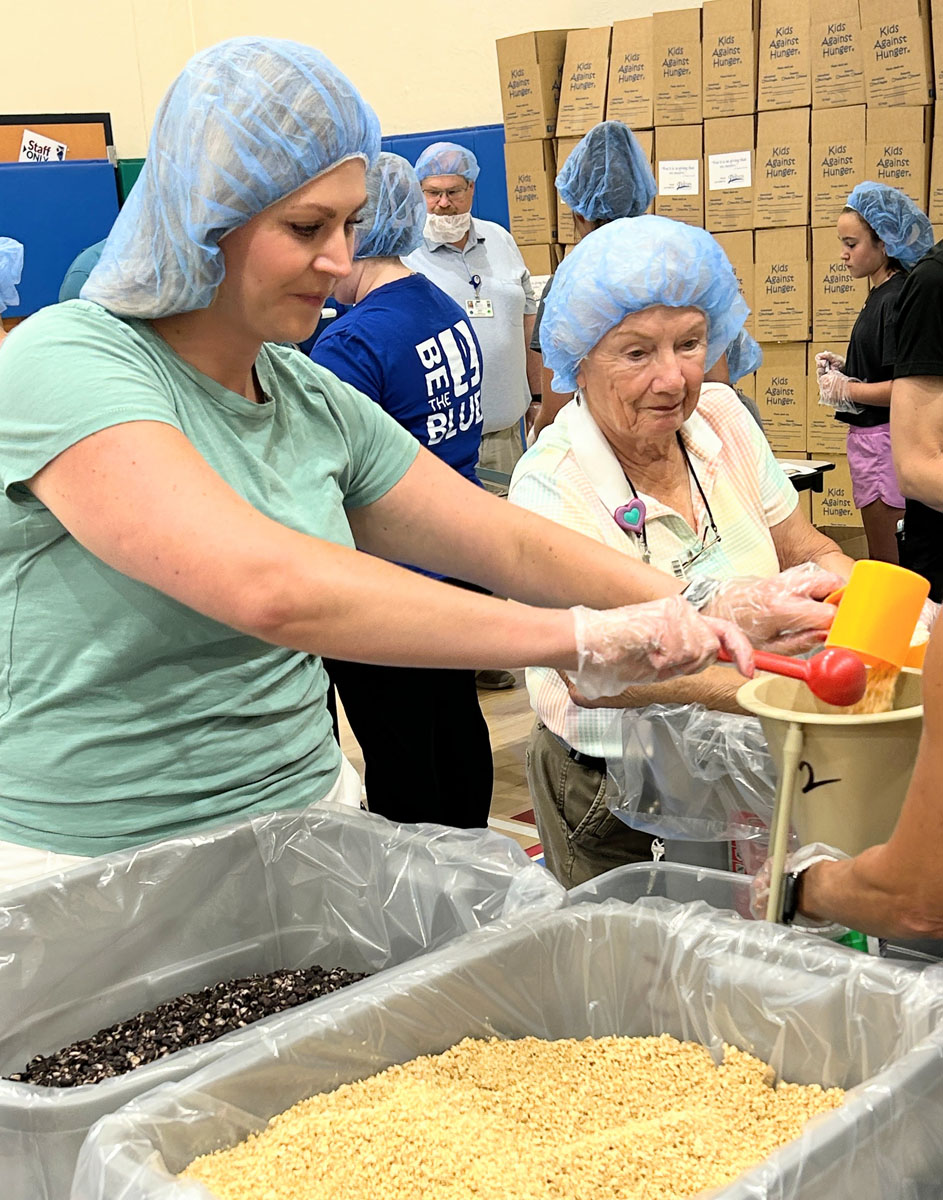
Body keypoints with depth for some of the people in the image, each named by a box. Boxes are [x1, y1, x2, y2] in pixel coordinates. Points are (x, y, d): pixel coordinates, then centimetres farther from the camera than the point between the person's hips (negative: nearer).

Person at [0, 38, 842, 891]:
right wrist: (579, 639, -29)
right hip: (92, 860, -5)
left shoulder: (320, 404, 7)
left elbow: (514, 547, 8)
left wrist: (708, 611, -7)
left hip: (304, 813, 6)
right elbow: (271, 588, -30)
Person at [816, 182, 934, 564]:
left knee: (888, 565, -5)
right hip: (869, 438, 11)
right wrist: (845, 366, 10)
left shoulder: (898, 300, -16)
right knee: (882, 562, 16)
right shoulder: (880, 295, 14)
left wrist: (846, 390, -13)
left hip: (885, 440, -11)